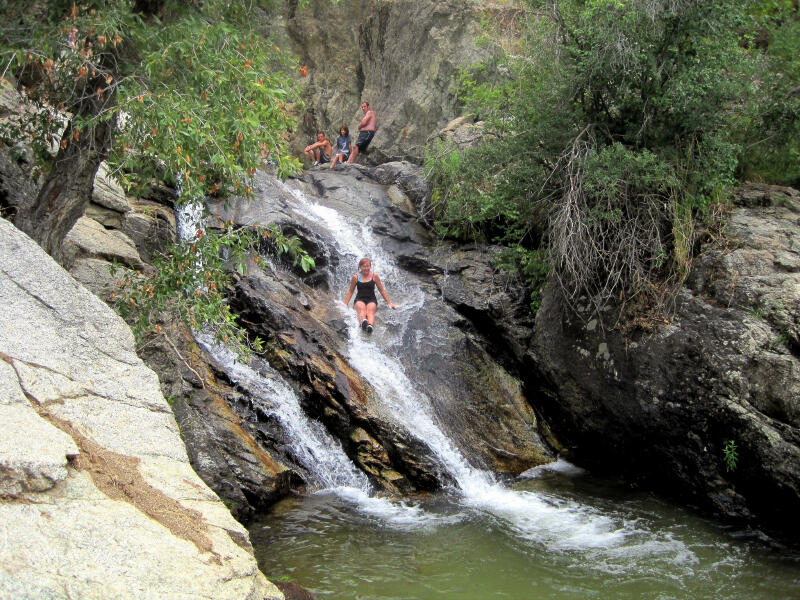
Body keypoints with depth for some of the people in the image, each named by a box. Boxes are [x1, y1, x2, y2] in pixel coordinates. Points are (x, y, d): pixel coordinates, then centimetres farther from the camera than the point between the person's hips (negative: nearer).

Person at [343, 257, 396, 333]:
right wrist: (345, 304, 13)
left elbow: (382, 291, 14)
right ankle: (363, 322, -68)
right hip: (359, 299, 0)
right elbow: (350, 291, 18)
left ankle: (370, 326, -64)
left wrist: (389, 303, 13)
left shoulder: (374, 276, 7)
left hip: (371, 299, 0)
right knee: (361, 309, -35)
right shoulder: (356, 277, 7)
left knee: (370, 311, -34)